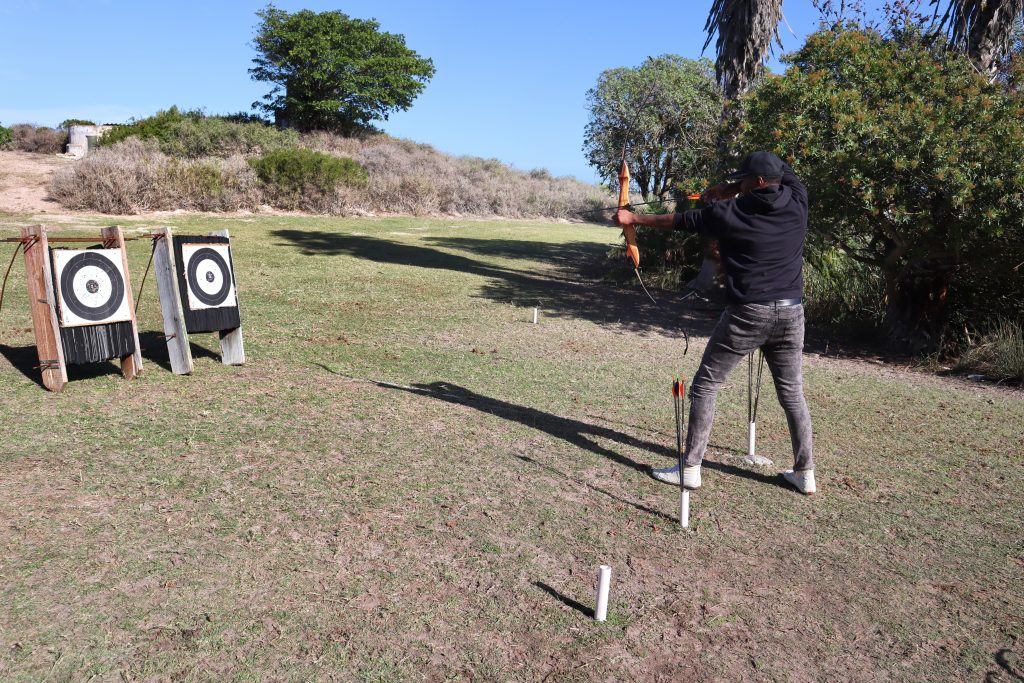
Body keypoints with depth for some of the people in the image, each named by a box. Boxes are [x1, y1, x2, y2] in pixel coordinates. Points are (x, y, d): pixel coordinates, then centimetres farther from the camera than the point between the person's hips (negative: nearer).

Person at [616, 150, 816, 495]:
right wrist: (732, 188, 18)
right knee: (792, 393, 14)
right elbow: (782, 170, 24)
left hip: (747, 313, -5)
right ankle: (805, 473, 20)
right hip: (791, 312, 5)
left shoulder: (730, 212, -7)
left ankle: (691, 468, 8)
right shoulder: (797, 200, 2)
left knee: (704, 387, 5)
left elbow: (679, 220, 5)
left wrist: (634, 218, 20)